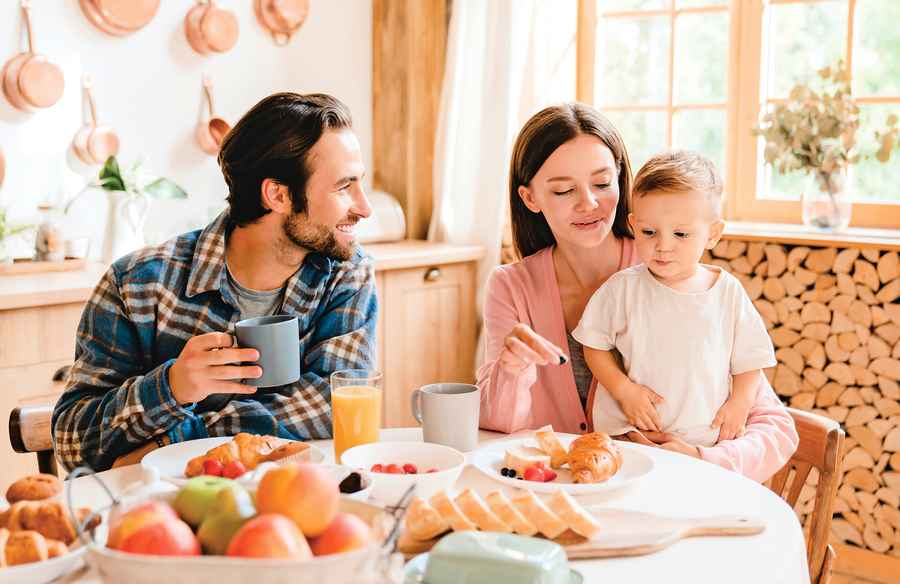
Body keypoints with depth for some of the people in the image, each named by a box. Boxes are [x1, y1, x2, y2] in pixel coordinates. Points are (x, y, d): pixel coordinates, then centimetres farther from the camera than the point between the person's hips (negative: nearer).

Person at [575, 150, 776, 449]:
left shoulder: (728, 291, 2)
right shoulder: (623, 288, -1)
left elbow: (749, 358, 12)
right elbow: (595, 346, 6)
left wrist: (740, 402, -1)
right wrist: (624, 390, -6)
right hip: (630, 433, -1)